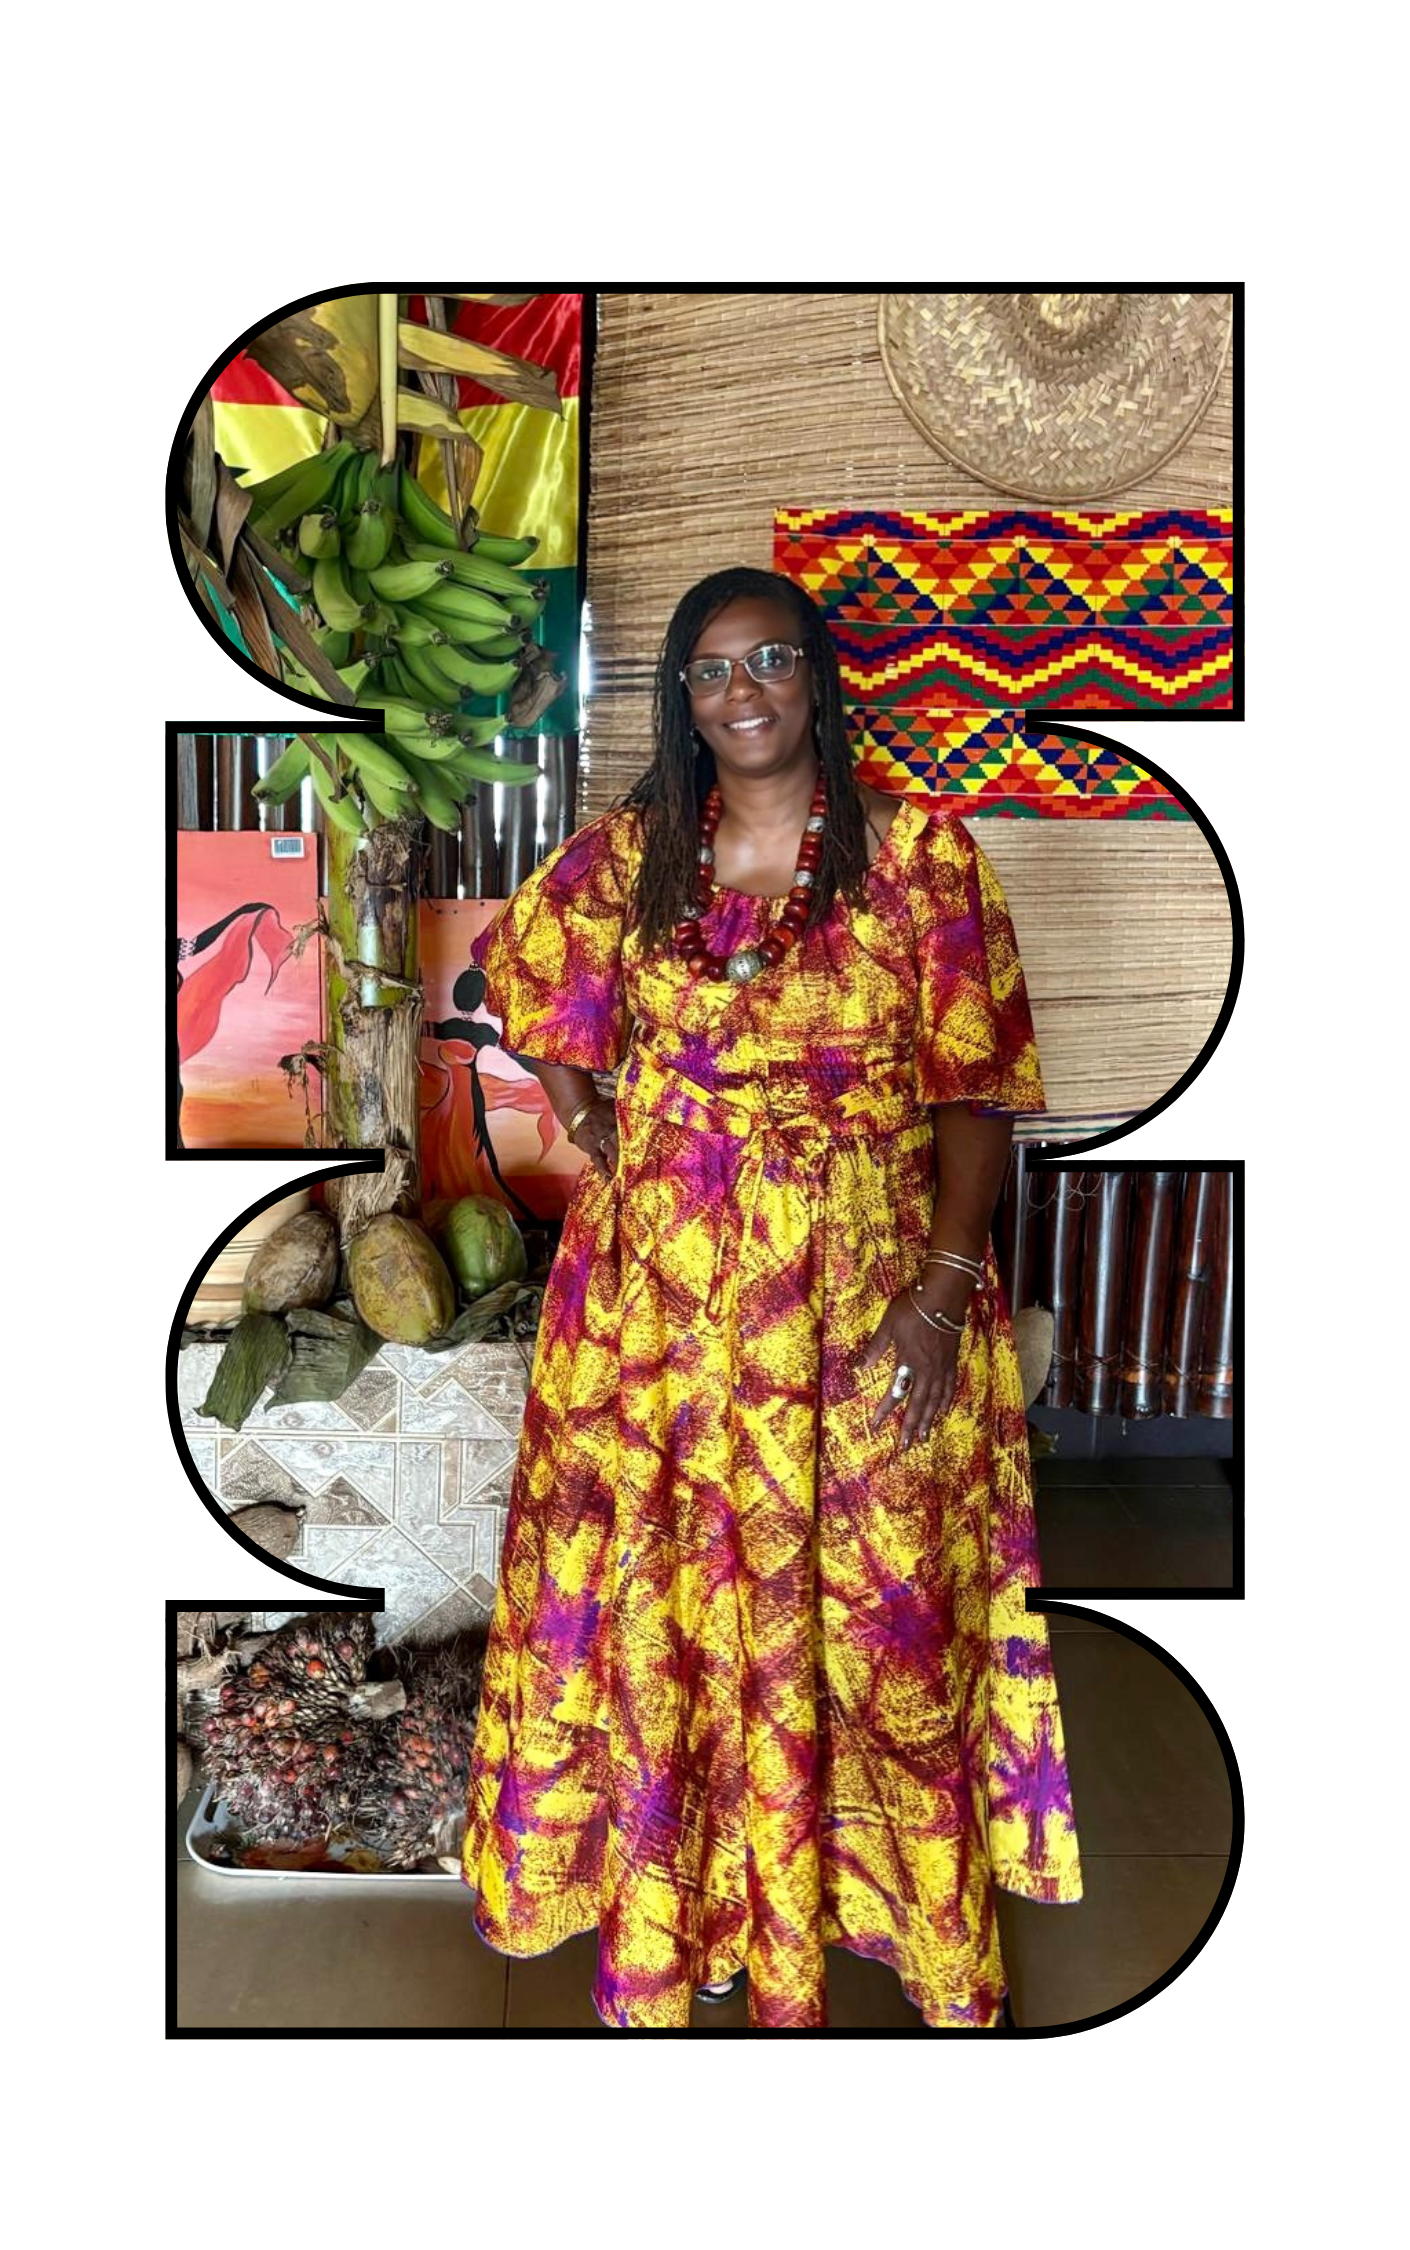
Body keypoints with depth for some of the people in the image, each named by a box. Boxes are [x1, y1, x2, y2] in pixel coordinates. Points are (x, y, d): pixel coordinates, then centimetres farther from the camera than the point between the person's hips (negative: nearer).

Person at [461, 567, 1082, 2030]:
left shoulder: (918, 854, -4)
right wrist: (584, 1108, 7)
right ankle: (676, 1903, 34)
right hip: (662, 1288, 3)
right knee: (668, 1591, 11)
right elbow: (522, 978, 22)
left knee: (868, 1600, 8)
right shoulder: (627, 853, 5)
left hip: (867, 1285, -2)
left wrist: (943, 1288, -16)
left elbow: (975, 1090, -6)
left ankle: (928, 1934, 30)